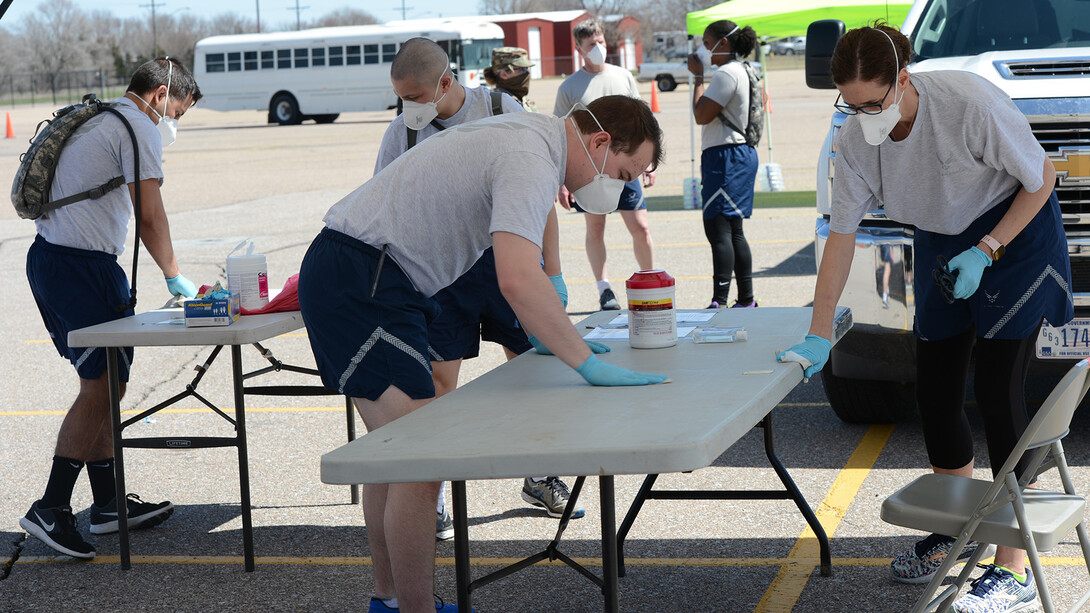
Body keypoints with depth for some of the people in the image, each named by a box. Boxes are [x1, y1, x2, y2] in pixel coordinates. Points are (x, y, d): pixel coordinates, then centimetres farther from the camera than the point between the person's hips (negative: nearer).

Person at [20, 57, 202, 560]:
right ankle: (51, 508, -7)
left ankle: (109, 502, 18)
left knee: (101, 384, 13)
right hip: (85, 267, -10)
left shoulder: (93, 120, 22)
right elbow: (150, 218, -12)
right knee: (102, 386, -6)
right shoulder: (138, 127, -8)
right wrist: (174, 277, -2)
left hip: (45, 257, 10)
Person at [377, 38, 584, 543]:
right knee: (438, 379, -4)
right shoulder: (401, 132, -1)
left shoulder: (502, 111, -5)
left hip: (506, 256, 0)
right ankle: (434, 498, 9)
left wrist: (552, 271, -2)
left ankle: (539, 477, 27)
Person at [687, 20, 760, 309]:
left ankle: (718, 301, -17)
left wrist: (698, 77, -8)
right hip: (739, 154, 11)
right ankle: (746, 299, 17)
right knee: (732, 232, 13)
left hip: (727, 156, -11)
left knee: (718, 229, -13)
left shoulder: (726, 74, -13)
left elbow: (702, 115, -18)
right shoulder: (738, 71, 20)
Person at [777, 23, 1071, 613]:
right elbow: (841, 236, -6)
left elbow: (1041, 178, -15)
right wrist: (818, 336, -8)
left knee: (997, 393, -11)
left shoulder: (967, 102, -29)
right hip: (941, 245, 6)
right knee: (934, 393, 4)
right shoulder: (856, 139, -14)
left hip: (1015, 233, -6)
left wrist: (986, 251, -22)